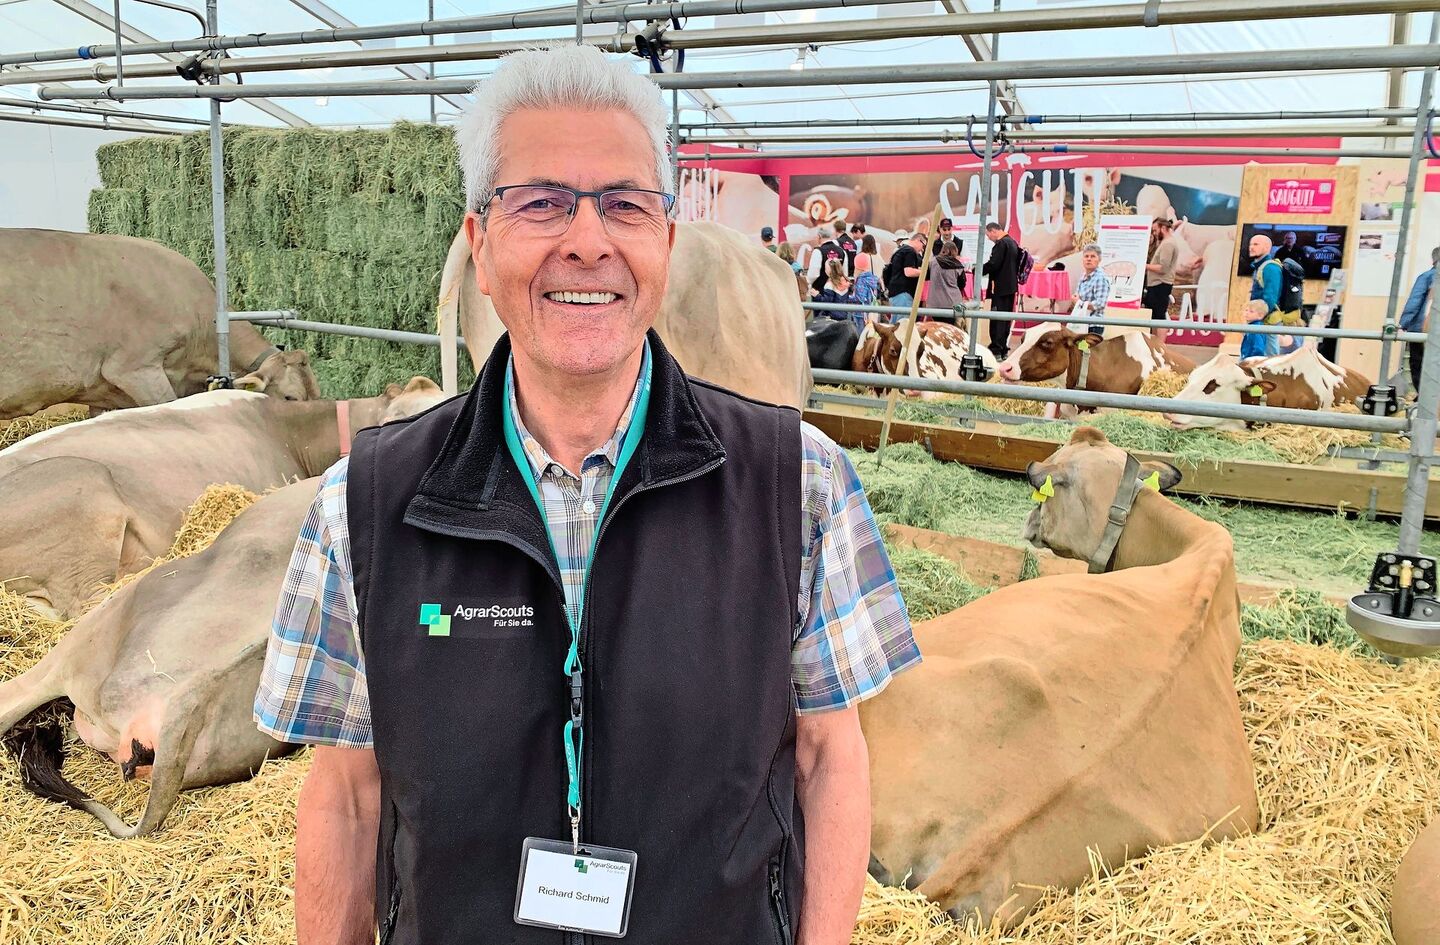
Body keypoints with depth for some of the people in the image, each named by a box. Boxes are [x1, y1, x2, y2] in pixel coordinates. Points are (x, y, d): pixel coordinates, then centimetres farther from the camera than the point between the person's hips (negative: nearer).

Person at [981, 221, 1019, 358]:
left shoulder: (1001, 243, -15)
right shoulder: (1013, 242, 15)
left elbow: (993, 264, -22)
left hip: (1000, 287, -9)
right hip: (1011, 285, 9)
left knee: (996, 320, -7)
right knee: (1006, 318, 13)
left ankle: (996, 351, -8)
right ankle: (1004, 350, 18)